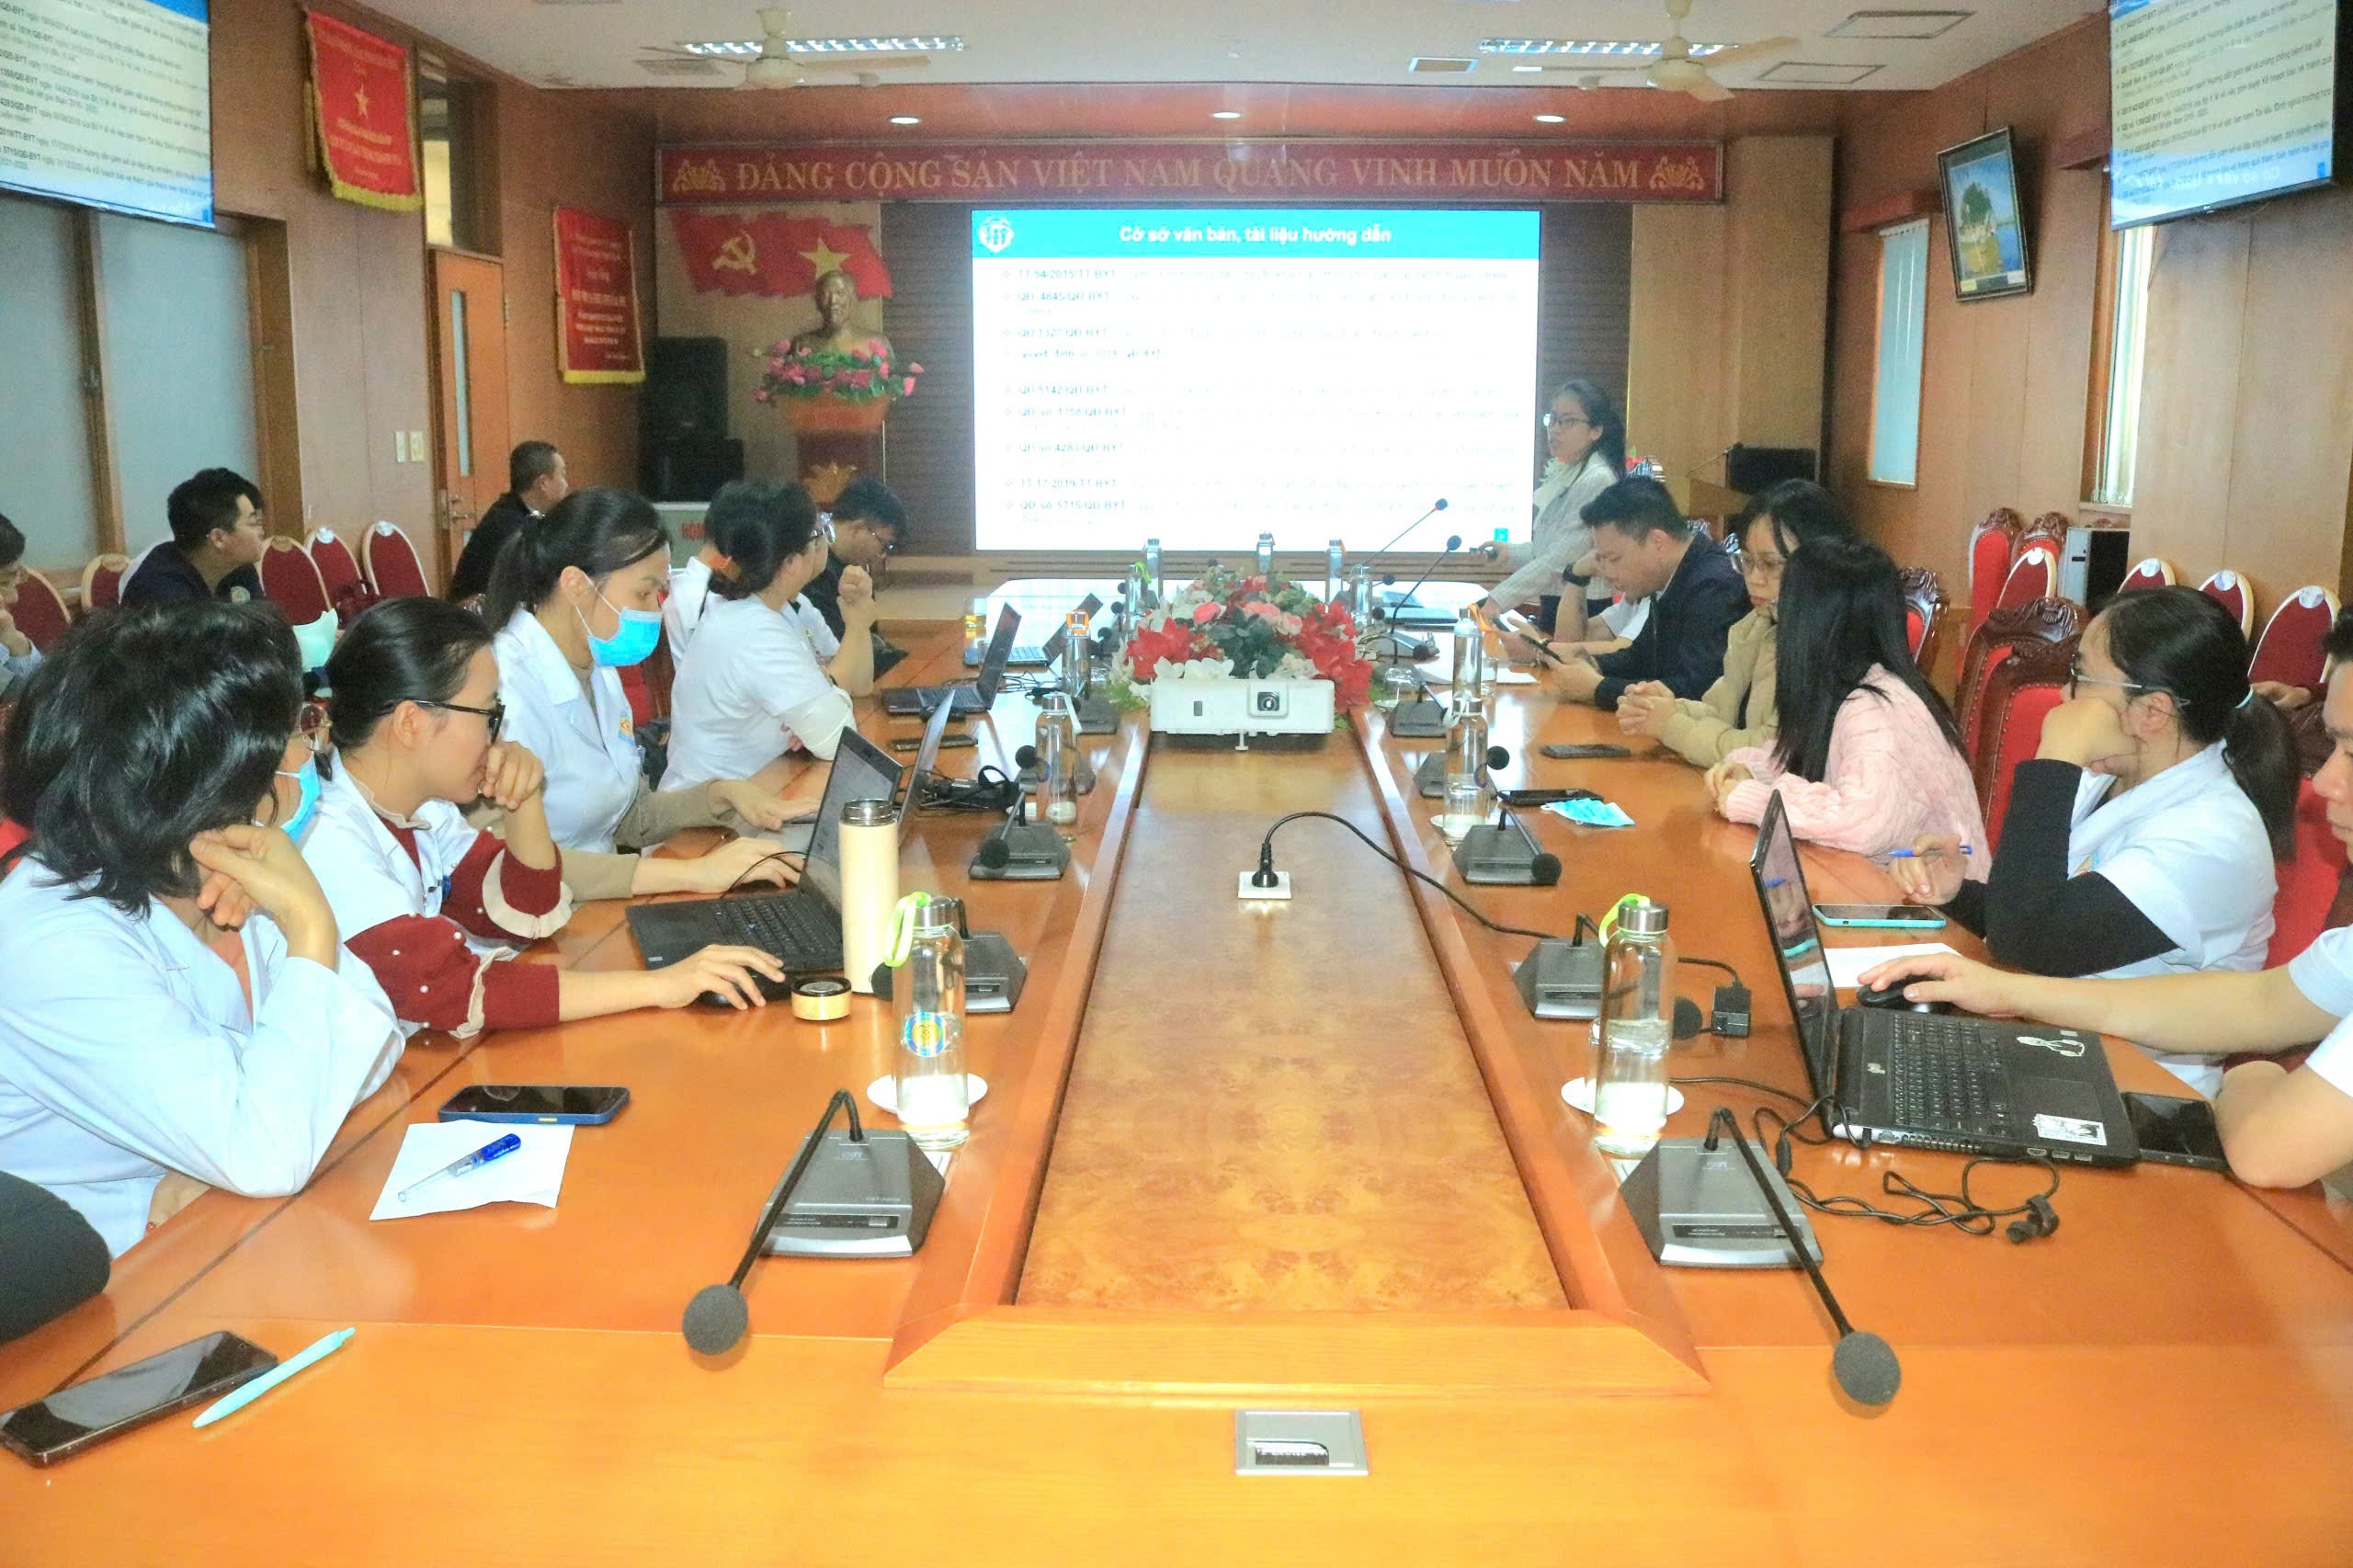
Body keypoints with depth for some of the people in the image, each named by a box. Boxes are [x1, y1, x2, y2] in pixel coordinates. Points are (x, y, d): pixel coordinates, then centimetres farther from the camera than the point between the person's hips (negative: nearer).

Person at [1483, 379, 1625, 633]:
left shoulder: (1596, 480, -17)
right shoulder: (1566, 474, 12)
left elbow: (1560, 560, -23)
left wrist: (1500, 599, -24)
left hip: (1578, 612, -9)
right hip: (1553, 605, 9)